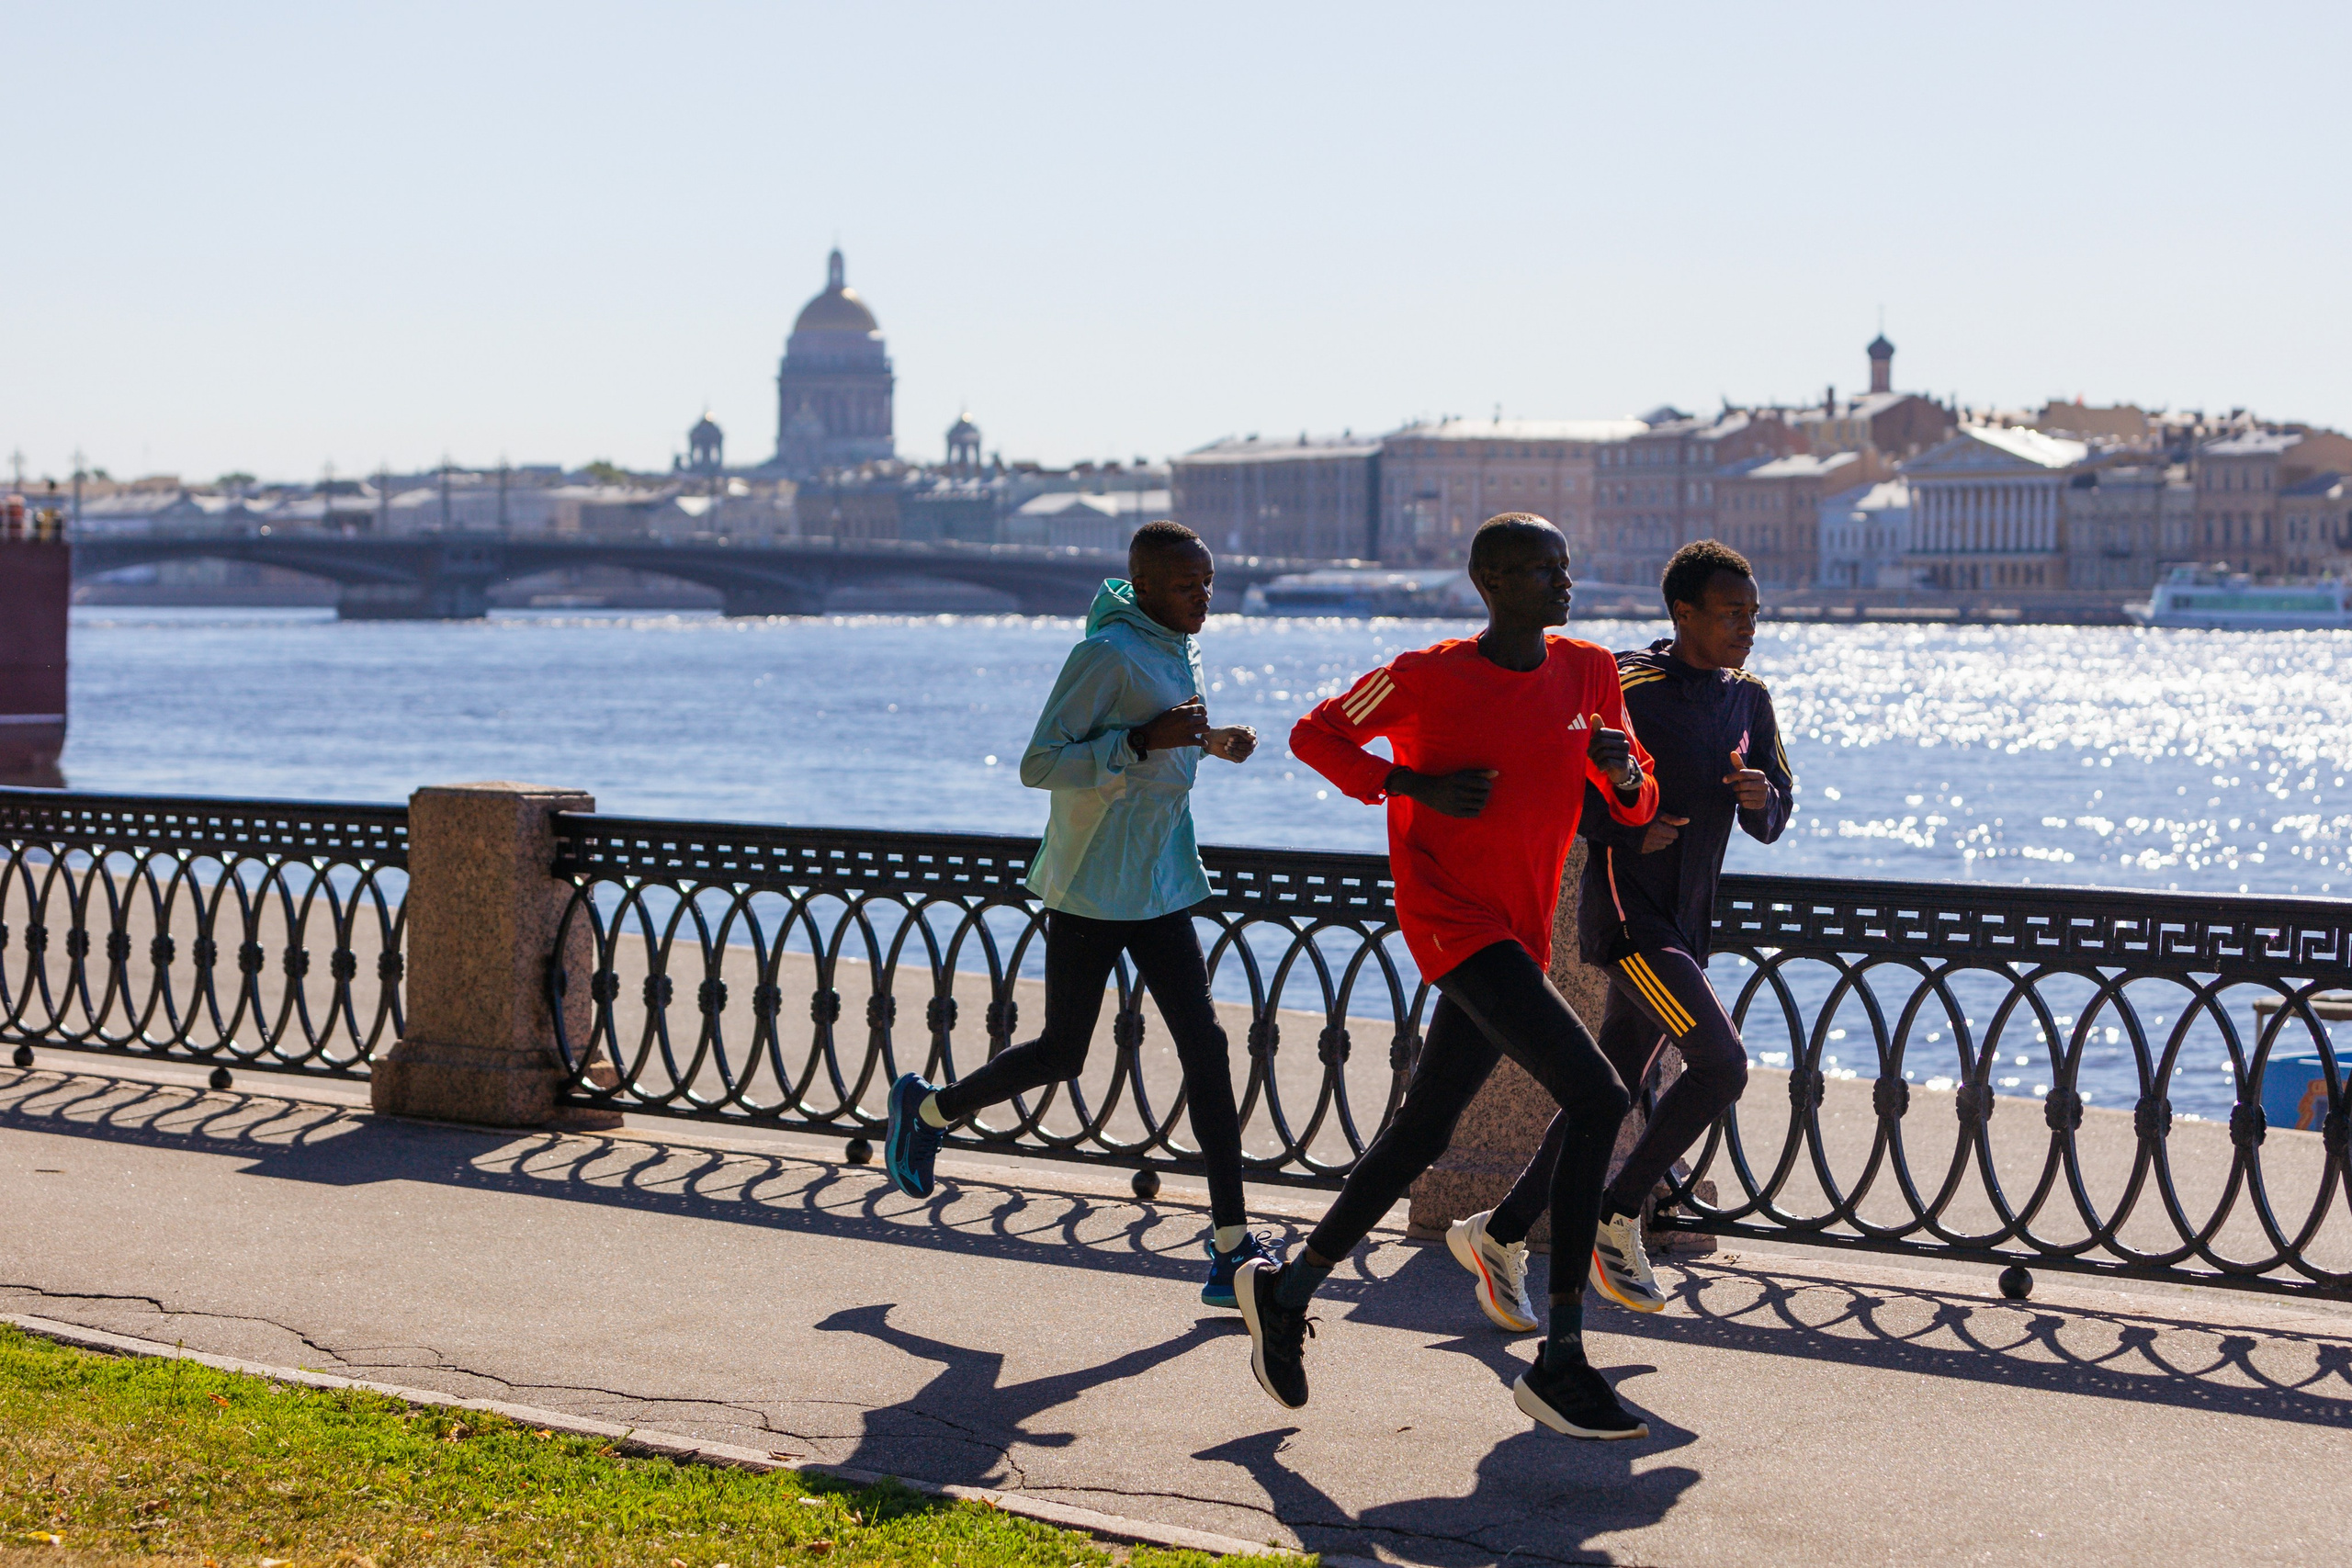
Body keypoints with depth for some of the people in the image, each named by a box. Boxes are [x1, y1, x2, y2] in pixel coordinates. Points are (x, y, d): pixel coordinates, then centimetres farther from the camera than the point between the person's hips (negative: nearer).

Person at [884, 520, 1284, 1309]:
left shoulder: (1179, 651, 10)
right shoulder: (1107, 655, -17)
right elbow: (1038, 765, -20)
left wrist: (1216, 741, 7)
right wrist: (1144, 741, -28)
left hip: (1158, 888, 7)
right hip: (1089, 888, -7)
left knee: (1205, 1048, -2)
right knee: (1060, 1054, 4)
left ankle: (1232, 1243, -1)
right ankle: (929, 1108, 32)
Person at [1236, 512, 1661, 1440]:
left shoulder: (1589, 672, 7)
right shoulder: (1427, 678, -9)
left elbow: (1636, 808, 13)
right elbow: (1314, 735, 3)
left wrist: (1624, 772, -10)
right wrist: (1413, 785, -11)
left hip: (1520, 933, 7)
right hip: (1451, 919, -7)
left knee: (1420, 1136, 14)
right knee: (1597, 1099, -20)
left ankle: (1287, 1291, 32)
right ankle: (1561, 1363, -18)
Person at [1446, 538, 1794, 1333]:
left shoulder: (1748, 699, 11)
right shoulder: (1631, 686, -14)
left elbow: (1774, 820, 17)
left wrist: (1762, 797, -7)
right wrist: (1620, 828, -19)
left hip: (1685, 923, 8)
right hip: (1628, 915, -8)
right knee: (1721, 1065, -18)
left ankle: (1499, 1237, 19)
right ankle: (1617, 1221, -3)